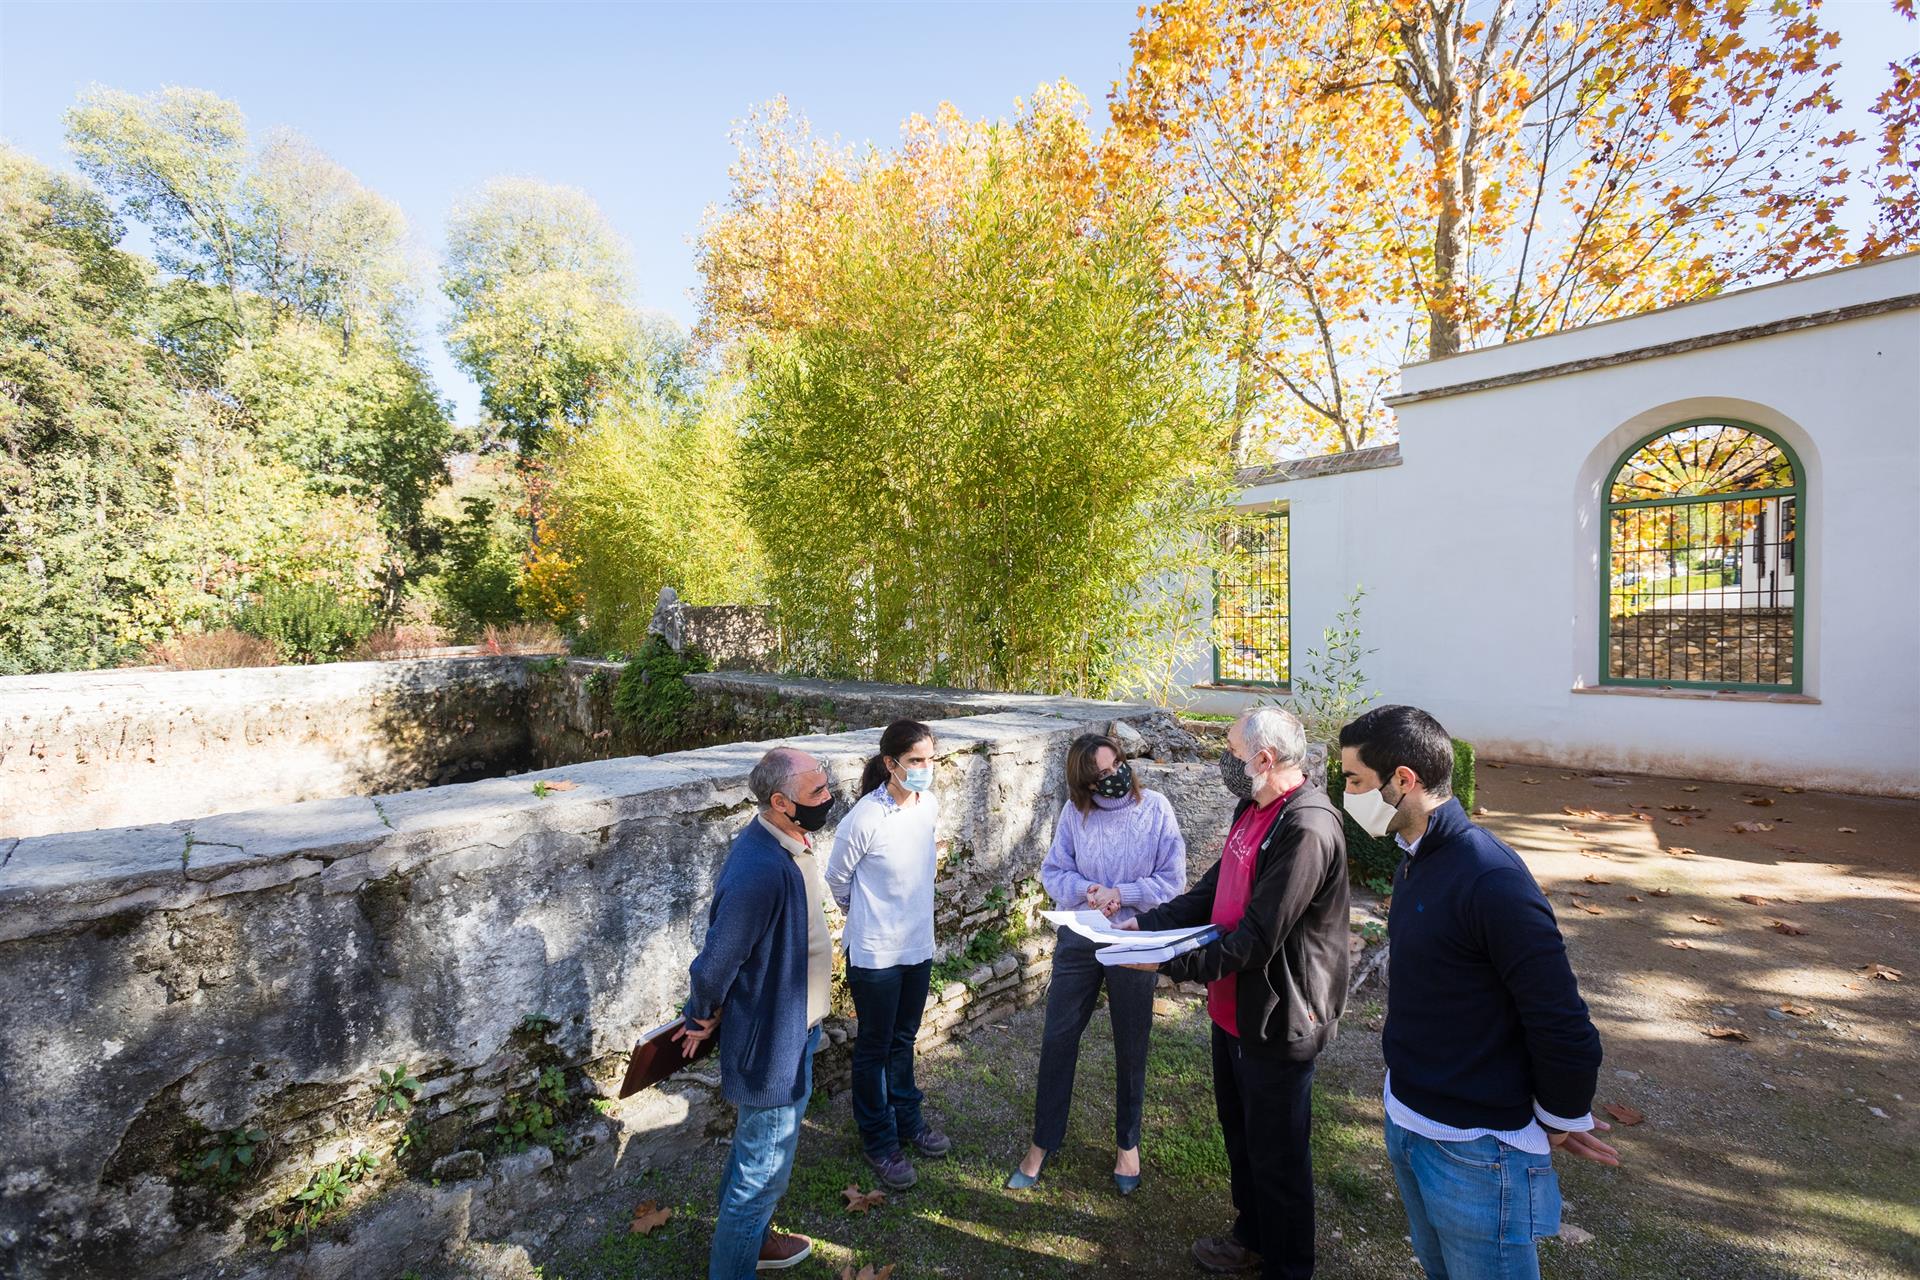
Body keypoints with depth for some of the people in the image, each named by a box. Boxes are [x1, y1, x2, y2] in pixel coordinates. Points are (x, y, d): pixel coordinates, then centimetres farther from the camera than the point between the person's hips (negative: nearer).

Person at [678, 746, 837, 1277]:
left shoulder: (788, 842, -5)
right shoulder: (761, 872, -37)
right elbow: (714, 964, -29)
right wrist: (702, 1019, -9)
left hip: (790, 1030, 9)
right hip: (772, 1044, -9)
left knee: (757, 1152, 30)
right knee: (763, 1171, 13)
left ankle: (752, 1236, 53)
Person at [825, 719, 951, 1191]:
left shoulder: (930, 806, -7)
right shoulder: (865, 818, -25)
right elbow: (837, 879, -9)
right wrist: (866, 918, 6)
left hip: (919, 944, 6)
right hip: (876, 953, -5)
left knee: (904, 1039, 25)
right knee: (875, 1047, 15)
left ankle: (907, 1119, 45)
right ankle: (880, 1141, 34)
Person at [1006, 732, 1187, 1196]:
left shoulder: (1155, 809, -13)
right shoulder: (1075, 812, -9)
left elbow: (1172, 879, -11)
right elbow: (1054, 871, -5)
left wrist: (1118, 894, -21)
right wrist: (1088, 891, -23)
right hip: (1078, 939, 2)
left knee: (1131, 1048, 16)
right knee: (1057, 1039, 10)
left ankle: (1128, 1143, 41)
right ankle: (1044, 1141, 32)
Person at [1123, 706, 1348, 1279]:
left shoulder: (1307, 829, -28)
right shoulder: (1254, 808, 3)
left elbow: (1256, 940, -29)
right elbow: (1212, 891, 8)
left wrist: (1168, 961, -27)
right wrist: (1145, 922, 0)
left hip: (1277, 1021, -9)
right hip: (1234, 1007, 9)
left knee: (1277, 1156, 13)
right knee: (1238, 1132, 27)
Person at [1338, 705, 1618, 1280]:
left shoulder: (1491, 879, -27)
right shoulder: (1413, 860, 1)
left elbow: (1564, 1027, -22)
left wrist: (1560, 1121, -6)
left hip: (1476, 1152, -8)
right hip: (1406, 1123, 8)